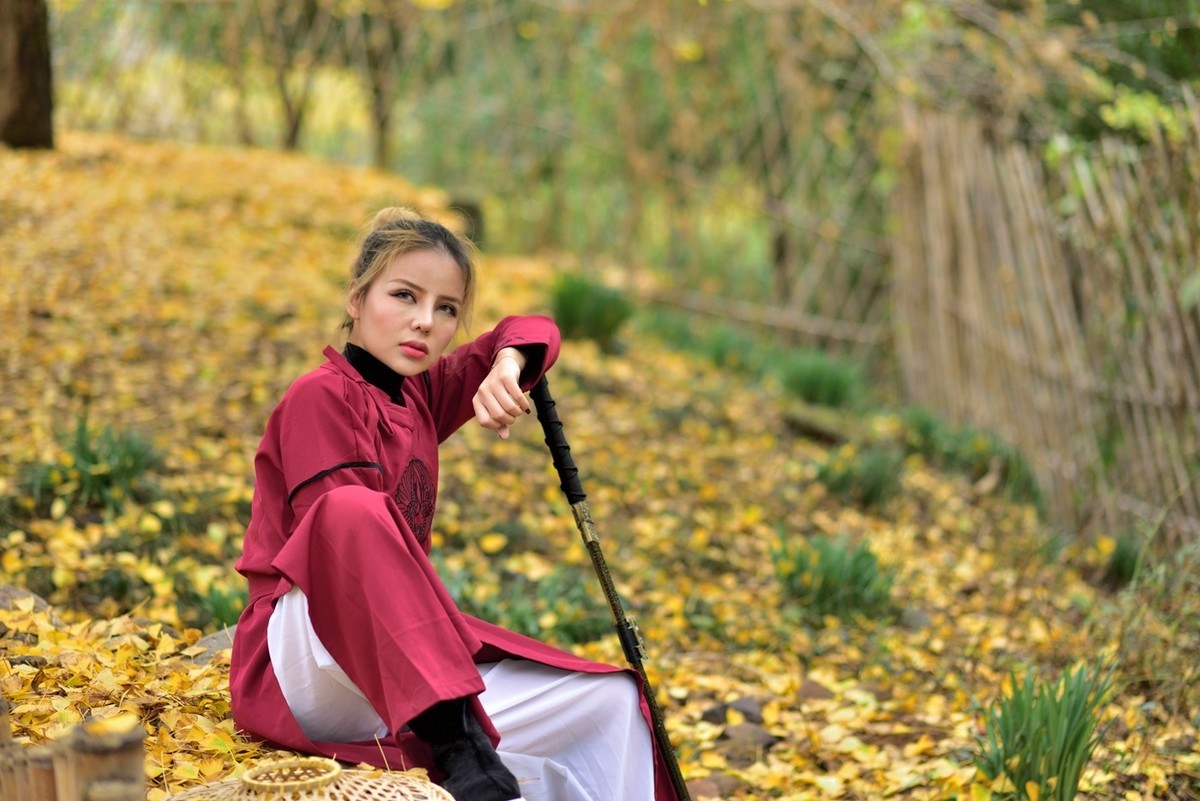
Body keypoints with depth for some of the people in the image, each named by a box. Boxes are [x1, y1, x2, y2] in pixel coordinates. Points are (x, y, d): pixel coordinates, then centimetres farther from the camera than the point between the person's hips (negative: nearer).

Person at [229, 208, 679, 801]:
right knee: (352, 510, -37)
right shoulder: (321, 396, -10)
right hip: (298, 664, -8)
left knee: (610, 701, 3)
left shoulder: (419, 395, 13)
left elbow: (534, 330, 20)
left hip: (404, 675, 8)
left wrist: (507, 363, -6)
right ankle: (458, 749, -41)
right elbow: (339, 536, -18)